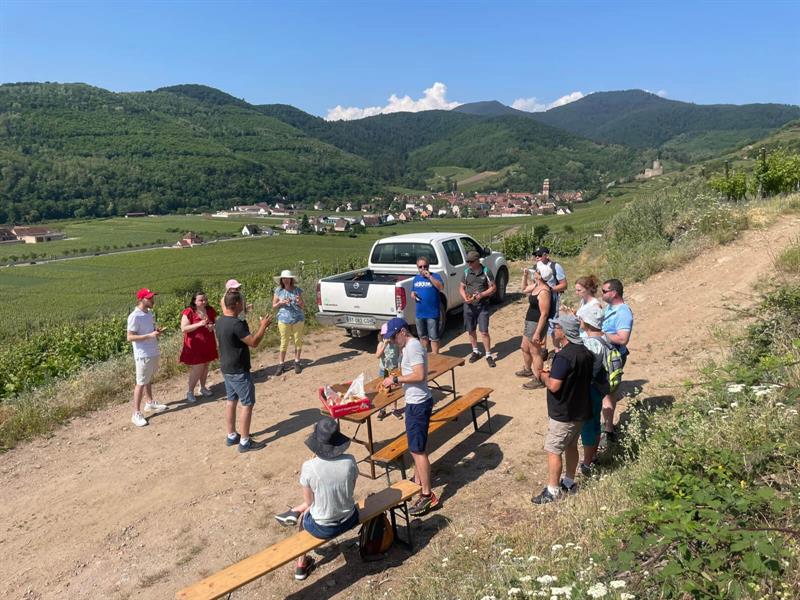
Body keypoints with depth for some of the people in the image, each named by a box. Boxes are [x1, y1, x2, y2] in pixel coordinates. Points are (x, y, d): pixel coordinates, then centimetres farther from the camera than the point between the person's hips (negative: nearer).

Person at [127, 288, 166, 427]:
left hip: (154, 352, 8)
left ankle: (150, 402, 38)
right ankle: (136, 414, 6)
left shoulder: (149, 312, 6)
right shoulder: (134, 317, -20)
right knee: (141, 383, -2)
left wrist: (157, 331, -2)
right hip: (143, 355, -8)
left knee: (149, 379, 22)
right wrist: (150, 335, -28)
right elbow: (130, 337, -21)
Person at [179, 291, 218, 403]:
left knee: (205, 366, 14)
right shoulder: (188, 312, -13)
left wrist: (213, 326, -12)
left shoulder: (210, 311, 2)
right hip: (195, 345, -5)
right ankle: (190, 392, 10)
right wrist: (199, 324, -27)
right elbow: (183, 329, -17)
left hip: (208, 344, 5)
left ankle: (203, 387, 32)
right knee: (197, 369, -5)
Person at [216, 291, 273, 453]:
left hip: (226, 368, 9)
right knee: (247, 404, 0)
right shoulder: (237, 324, -26)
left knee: (231, 401, 17)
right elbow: (254, 343, -23)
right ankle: (245, 442, 5)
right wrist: (263, 326, -11)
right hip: (239, 371, -9)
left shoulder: (220, 321, 4)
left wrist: (259, 329, 17)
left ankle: (231, 436, 27)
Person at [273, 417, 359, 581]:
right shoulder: (349, 461, -17)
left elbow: (309, 501, -8)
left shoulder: (309, 467, -23)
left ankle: (302, 564, 46)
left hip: (322, 529, -2)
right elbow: (350, 490, 1)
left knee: (304, 516, 33)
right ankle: (295, 511, 50)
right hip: (349, 520, 2)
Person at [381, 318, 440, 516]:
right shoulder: (410, 346, 12)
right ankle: (418, 482, 37)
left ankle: (428, 495, 3)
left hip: (418, 404, -11)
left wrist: (396, 379, -19)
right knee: (416, 447, 22)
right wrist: (395, 381, 8)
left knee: (417, 449, -4)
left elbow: (419, 375, -27)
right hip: (415, 402, 11)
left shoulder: (413, 347, -20)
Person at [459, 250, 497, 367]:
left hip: (482, 305, -3)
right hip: (469, 306, 4)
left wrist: (482, 294, -19)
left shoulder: (486, 272, -6)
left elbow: (493, 287, -3)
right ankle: (476, 351, 31)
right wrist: (465, 298, -11)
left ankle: (488, 355, 5)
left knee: (484, 331, -6)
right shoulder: (466, 272, 3)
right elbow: (462, 288, 9)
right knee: (471, 331, 12)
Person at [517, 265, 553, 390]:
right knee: (524, 347, 25)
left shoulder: (544, 292, -25)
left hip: (536, 325, -10)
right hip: (530, 323, 10)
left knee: (535, 352, 0)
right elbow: (524, 290, 25)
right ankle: (527, 370, 45)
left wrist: (537, 332, -26)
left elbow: (544, 314, -25)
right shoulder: (535, 286, 5)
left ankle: (538, 380, 10)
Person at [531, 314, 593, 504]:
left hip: (563, 414, -9)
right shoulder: (585, 352, 3)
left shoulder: (564, 356, -26)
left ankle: (552, 490, 10)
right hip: (580, 410, 9)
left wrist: (544, 376, -8)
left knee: (553, 450, 2)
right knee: (571, 446, 21)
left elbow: (554, 386, -29)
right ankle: (569, 482, 35)